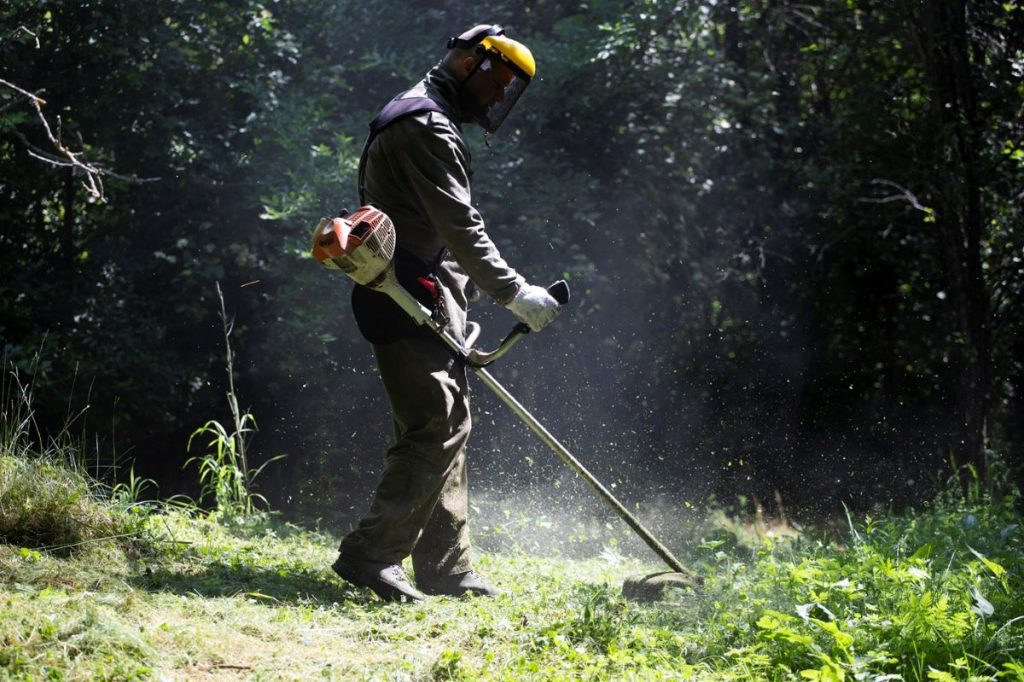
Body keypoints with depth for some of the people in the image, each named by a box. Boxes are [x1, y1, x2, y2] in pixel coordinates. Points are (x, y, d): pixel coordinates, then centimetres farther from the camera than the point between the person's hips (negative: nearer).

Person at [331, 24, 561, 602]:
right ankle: (371, 555, -14)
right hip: (410, 302, -11)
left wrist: (457, 309, 25)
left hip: (427, 305, 11)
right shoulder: (426, 125, -12)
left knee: (448, 427, 10)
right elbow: (461, 227, -20)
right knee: (436, 429, -14)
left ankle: (446, 565, 13)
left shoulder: (428, 121, 23)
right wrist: (514, 292, -20)